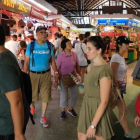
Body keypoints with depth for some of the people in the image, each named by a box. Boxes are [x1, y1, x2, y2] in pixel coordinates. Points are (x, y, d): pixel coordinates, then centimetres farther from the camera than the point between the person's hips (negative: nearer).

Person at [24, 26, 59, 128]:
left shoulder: (49, 46, 0)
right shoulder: (31, 46, -4)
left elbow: (52, 60, 4)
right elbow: (26, 61, -3)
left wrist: (56, 72, -2)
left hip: (46, 74, 1)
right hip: (33, 74, -1)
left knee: (46, 96, 4)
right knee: (32, 95, 14)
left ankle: (43, 117, 22)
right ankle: (32, 106, 50)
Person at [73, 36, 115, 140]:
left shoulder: (104, 70, -25)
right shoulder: (93, 65, 3)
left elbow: (104, 101, -24)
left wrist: (93, 125, -22)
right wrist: (82, 81, 2)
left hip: (98, 109, -8)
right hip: (88, 105, 8)